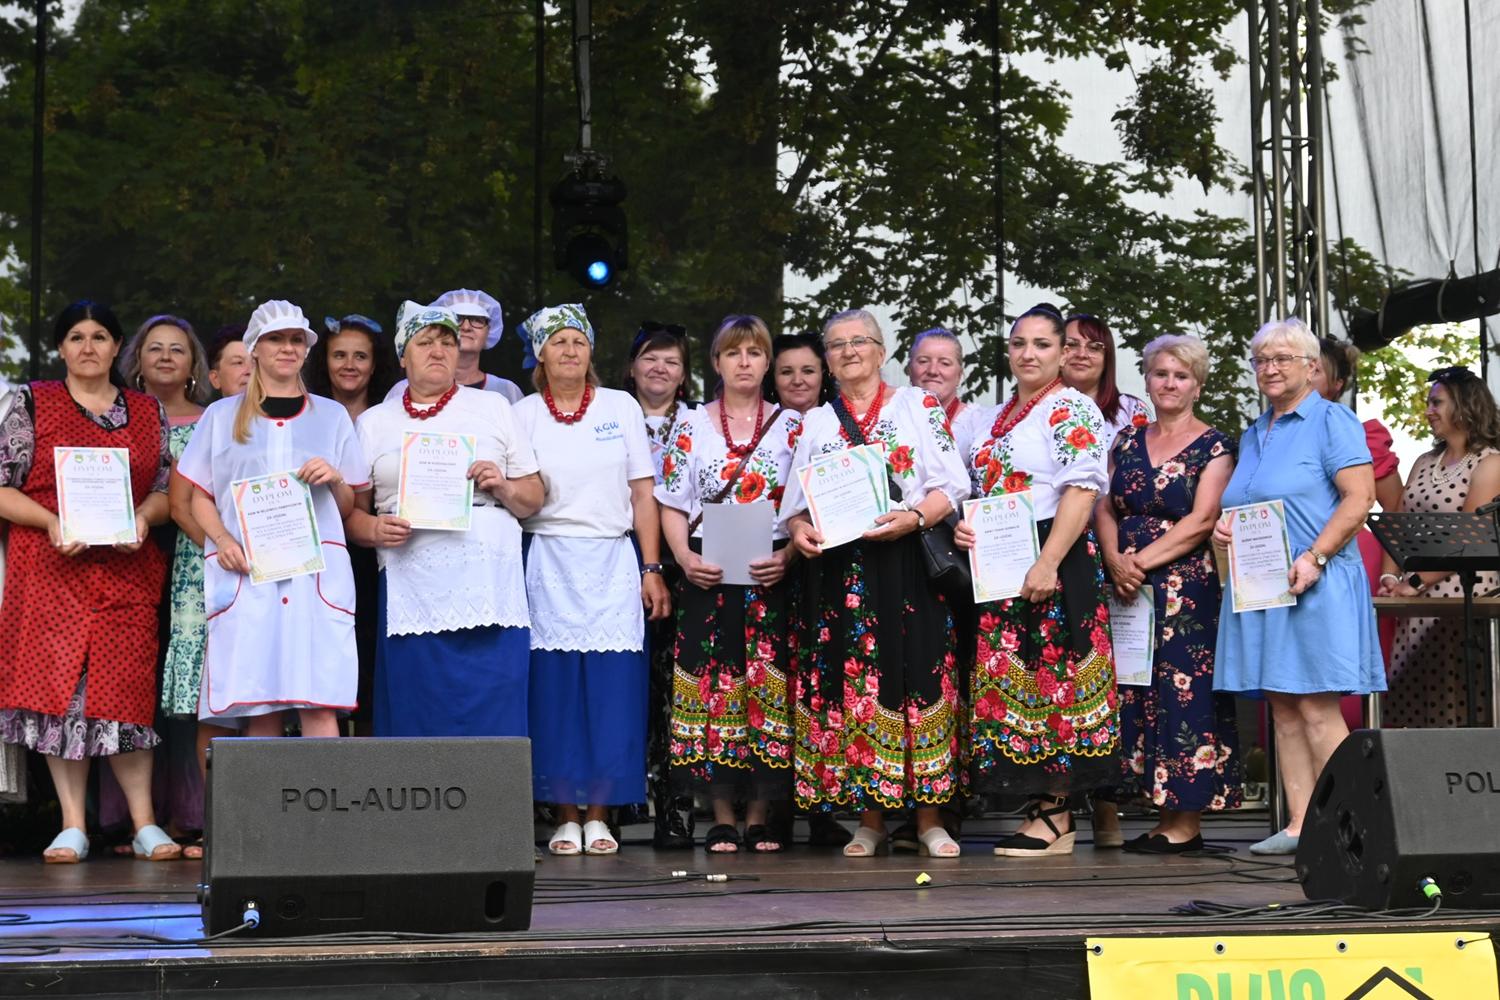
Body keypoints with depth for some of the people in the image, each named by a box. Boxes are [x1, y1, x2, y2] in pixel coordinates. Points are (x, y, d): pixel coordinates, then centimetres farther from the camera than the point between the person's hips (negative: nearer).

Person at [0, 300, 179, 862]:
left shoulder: (149, 412, 13)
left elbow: (167, 490, 13)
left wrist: (143, 517, -9)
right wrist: (51, 522, -14)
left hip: (127, 569, 1)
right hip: (51, 568, -1)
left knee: (125, 685, -3)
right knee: (59, 684, -4)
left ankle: (145, 823, 0)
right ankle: (72, 826, 1)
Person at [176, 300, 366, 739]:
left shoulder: (332, 416, 18)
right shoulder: (221, 416, 16)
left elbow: (350, 507, 18)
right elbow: (199, 497, 13)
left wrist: (335, 480, -4)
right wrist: (223, 540, -6)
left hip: (318, 570, 0)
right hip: (246, 574, 0)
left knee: (319, 703, -12)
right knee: (259, 710, -6)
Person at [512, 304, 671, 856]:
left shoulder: (622, 407, 8)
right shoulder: (524, 414, 7)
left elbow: (643, 495, 6)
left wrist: (651, 568, 1)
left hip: (612, 564, 0)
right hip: (549, 565, 0)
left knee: (611, 687, -4)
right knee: (554, 687, -3)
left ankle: (600, 816, 4)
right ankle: (566, 817, 4)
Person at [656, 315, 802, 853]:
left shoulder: (791, 426, 8)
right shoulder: (691, 425, 9)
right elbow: (672, 505, 7)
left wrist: (787, 556, -11)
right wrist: (685, 558, -9)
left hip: (771, 573, 0)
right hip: (707, 575, 0)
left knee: (768, 683, -4)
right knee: (711, 680, -3)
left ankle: (759, 817, 3)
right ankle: (722, 818, 3)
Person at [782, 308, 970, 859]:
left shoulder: (918, 405, 9)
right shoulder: (815, 422, 17)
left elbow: (952, 484, 1)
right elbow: (796, 501, 14)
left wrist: (915, 516, -16)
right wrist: (799, 529, -8)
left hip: (908, 563, -2)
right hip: (838, 570, 3)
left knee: (914, 678, -6)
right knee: (849, 684, -1)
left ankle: (928, 817, -1)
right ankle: (870, 819, 5)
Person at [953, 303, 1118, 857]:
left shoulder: (1071, 410, -5)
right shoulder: (992, 418, 19)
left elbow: (1081, 490, -15)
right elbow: (978, 490, 25)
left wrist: (1047, 563, -23)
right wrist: (960, 526, 2)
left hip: (1053, 564, -8)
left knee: (1050, 676, -8)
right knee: (1009, 679, 5)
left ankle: (1054, 815, -5)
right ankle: (1042, 805, 9)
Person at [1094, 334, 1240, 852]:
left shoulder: (1214, 446, -1)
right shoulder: (1127, 442, 14)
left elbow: (1201, 521, -10)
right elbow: (1105, 508, 10)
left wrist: (1144, 561, -15)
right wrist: (1116, 560, -8)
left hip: (1188, 587, -5)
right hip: (1129, 590, 5)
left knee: (1184, 691, -7)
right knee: (1136, 693, 2)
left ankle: (1186, 822, -4)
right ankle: (1163, 813, 8)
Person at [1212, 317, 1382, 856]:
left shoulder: (1331, 420, -3)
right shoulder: (1252, 435, 20)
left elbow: (1359, 497, -12)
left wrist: (1314, 558, -20)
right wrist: (1223, 528, 5)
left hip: (1313, 585, -8)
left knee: (1316, 708, -10)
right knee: (1283, 710, 5)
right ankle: (1300, 824, 7)